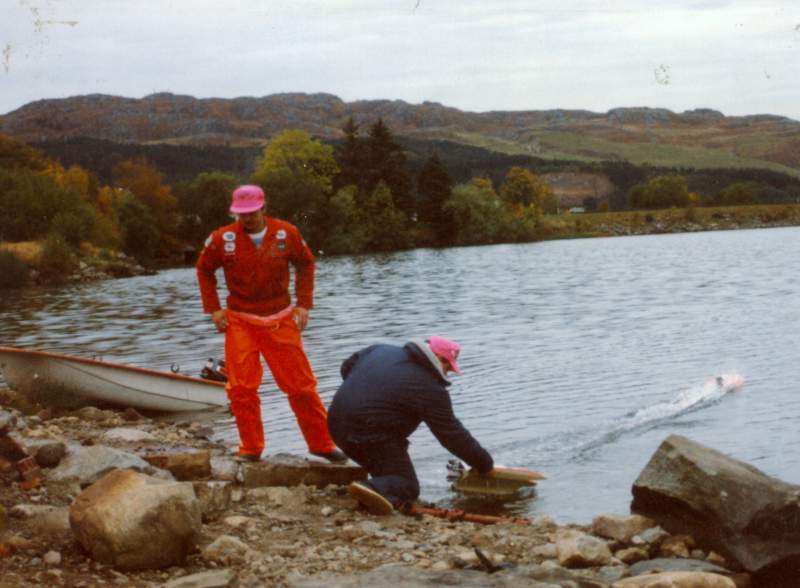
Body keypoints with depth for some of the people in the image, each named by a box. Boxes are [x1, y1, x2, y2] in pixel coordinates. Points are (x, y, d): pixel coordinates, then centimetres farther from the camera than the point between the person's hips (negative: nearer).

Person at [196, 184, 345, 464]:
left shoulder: (287, 233, -7)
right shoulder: (222, 238, -8)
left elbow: (305, 263, 10)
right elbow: (204, 269, 8)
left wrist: (303, 304, 3)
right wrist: (213, 309, 2)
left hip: (281, 320, 0)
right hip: (240, 321, 0)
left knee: (301, 385, 4)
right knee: (241, 388, -3)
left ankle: (322, 443, 16)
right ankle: (251, 448, 12)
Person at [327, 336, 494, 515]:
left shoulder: (381, 350, 10)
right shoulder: (431, 390, -8)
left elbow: (347, 367, 23)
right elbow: (454, 436, -4)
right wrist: (488, 466, 6)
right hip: (370, 438, -8)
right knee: (408, 486, 0)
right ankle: (376, 489, -28)